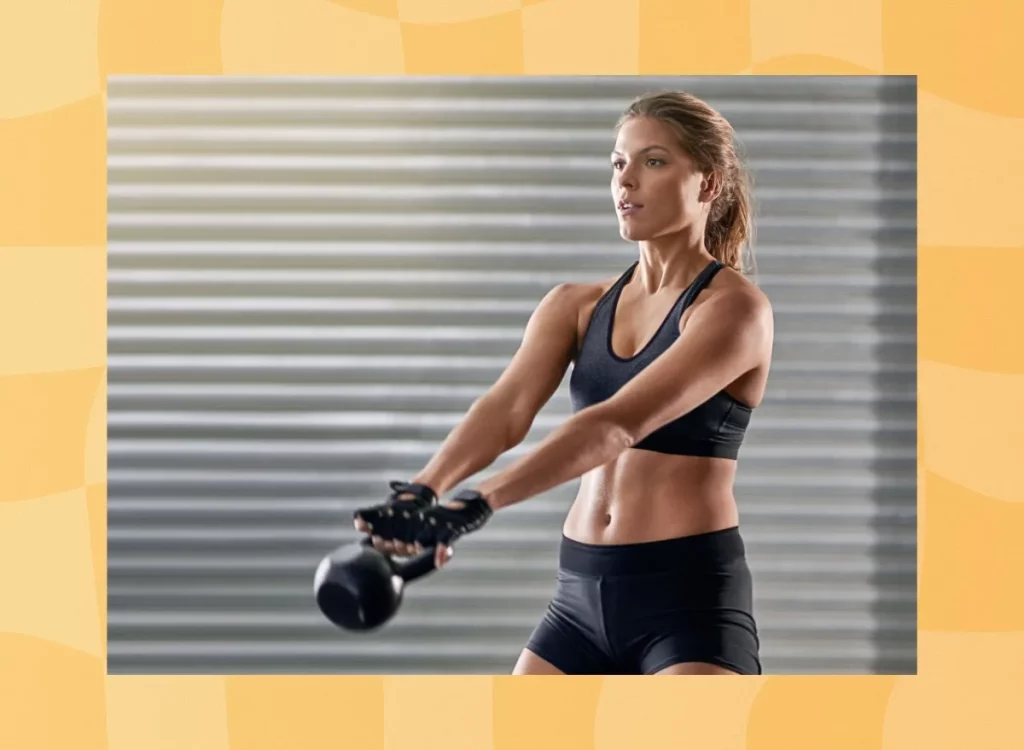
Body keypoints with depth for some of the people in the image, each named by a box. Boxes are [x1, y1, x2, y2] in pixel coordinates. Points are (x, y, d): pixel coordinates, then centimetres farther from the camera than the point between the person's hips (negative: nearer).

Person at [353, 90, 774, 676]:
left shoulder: (733, 306, -9)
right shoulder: (576, 307, 10)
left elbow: (619, 425, -24)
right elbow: (506, 409, -9)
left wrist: (477, 506, -36)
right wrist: (423, 491, -30)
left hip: (691, 600, -7)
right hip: (583, 597, 7)